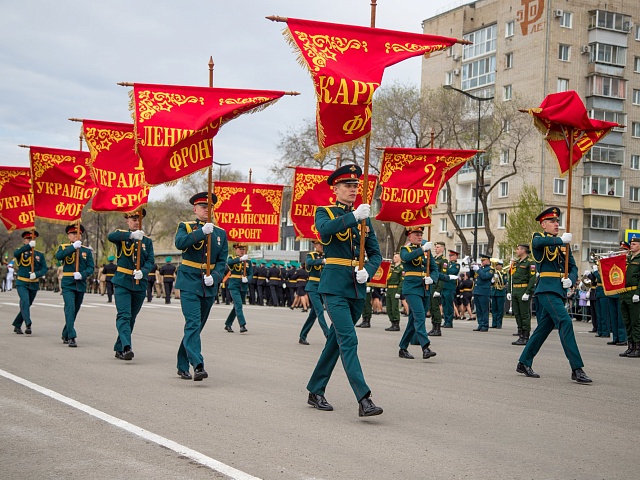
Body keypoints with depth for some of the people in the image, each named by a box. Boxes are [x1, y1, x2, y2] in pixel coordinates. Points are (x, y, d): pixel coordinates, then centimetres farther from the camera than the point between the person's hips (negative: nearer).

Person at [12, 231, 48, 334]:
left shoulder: (40, 254, 6)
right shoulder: (21, 252, 0)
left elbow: (44, 269, -1)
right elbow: (16, 254, -25)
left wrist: (36, 274, -22)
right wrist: (29, 246, -37)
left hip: (34, 284, 3)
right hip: (22, 283, -3)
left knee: (27, 305, 11)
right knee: (25, 301, -24)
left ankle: (17, 326, 27)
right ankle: (28, 325, -32)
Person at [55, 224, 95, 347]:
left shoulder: (87, 251, 9)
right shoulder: (64, 248, 5)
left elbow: (91, 268, 2)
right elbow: (58, 256, -17)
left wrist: (82, 274, -17)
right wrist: (73, 247, -24)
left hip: (81, 285, 3)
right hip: (68, 284, -3)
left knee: (74, 311, 12)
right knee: (70, 309, -18)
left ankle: (65, 335, 29)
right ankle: (71, 337, -21)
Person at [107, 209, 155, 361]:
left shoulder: (147, 240, 11)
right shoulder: (121, 235, 2)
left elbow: (150, 261, 1)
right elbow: (111, 237, -21)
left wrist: (142, 271, -20)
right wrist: (131, 235, -35)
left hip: (140, 284, 4)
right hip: (123, 282, -4)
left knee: (131, 318, 10)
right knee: (124, 315, -16)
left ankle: (119, 348, 20)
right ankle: (126, 347, -26)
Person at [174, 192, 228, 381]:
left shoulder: (220, 233, 12)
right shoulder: (186, 227, 3)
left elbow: (222, 261, 9)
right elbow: (179, 243, -19)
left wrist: (215, 277, -10)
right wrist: (202, 231, -26)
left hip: (209, 287, 4)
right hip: (189, 284, -4)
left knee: (197, 326, 11)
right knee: (193, 324, -16)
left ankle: (182, 366, 24)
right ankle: (198, 366, -26)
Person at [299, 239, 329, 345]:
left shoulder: (326, 256, 12)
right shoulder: (311, 255, -3)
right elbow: (309, 262, -27)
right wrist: (322, 261, -41)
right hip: (313, 287, -6)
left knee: (314, 313, 8)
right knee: (320, 310, -16)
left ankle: (302, 337, 17)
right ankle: (328, 336, -22)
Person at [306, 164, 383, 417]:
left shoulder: (364, 218, 13)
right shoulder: (324, 212, 1)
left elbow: (376, 254, 12)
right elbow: (324, 228, -24)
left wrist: (367, 270, -8)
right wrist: (353, 216, -30)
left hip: (357, 289, 6)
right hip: (334, 287, -6)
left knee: (336, 340, 12)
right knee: (348, 340, -15)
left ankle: (315, 392, 25)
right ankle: (364, 400, -21)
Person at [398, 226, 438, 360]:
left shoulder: (426, 251, 15)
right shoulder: (405, 249, 1)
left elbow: (435, 269, 11)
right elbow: (406, 257, -23)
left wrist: (432, 278, -9)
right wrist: (422, 249, -31)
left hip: (425, 290, 6)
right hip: (412, 289, -6)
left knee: (414, 320, 10)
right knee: (420, 316, -19)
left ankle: (403, 349, 21)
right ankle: (425, 347, -27)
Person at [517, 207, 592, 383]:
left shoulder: (563, 242, 18)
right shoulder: (538, 237, 0)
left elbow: (573, 267, 15)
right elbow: (537, 242, -27)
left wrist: (570, 280, -6)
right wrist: (560, 240, -25)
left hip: (560, 290, 7)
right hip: (547, 287, -7)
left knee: (545, 326, 12)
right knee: (565, 322, -18)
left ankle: (524, 363, 23)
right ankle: (577, 369, -19)